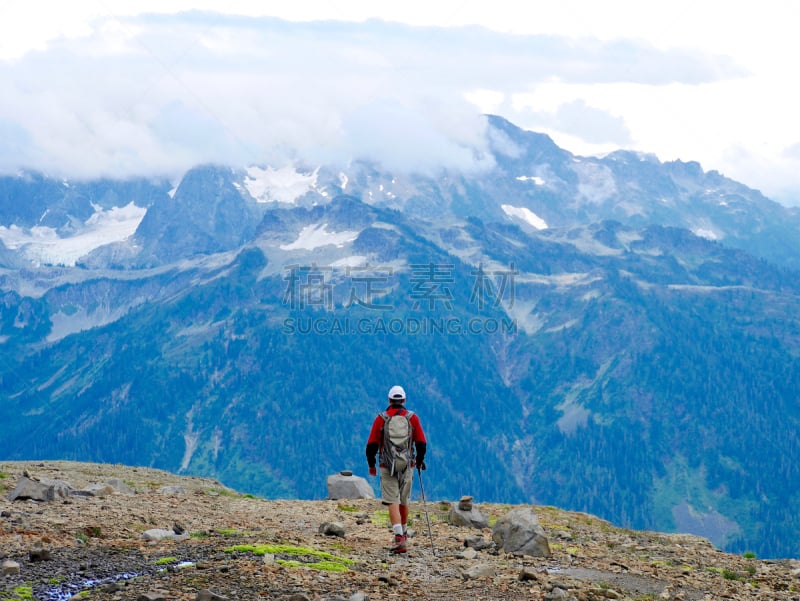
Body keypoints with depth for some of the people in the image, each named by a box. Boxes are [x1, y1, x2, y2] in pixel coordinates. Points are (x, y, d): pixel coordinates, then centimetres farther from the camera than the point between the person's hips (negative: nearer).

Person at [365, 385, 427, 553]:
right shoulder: (413, 417, 1)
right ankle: (403, 531, 38)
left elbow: (371, 445, -2)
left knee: (393, 503, -5)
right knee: (404, 501, 20)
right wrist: (419, 461, 18)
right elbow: (422, 443, 1)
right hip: (407, 466, 2)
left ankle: (399, 538, -20)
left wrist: (371, 465, 12)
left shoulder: (381, 419, -2)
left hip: (387, 467, -2)